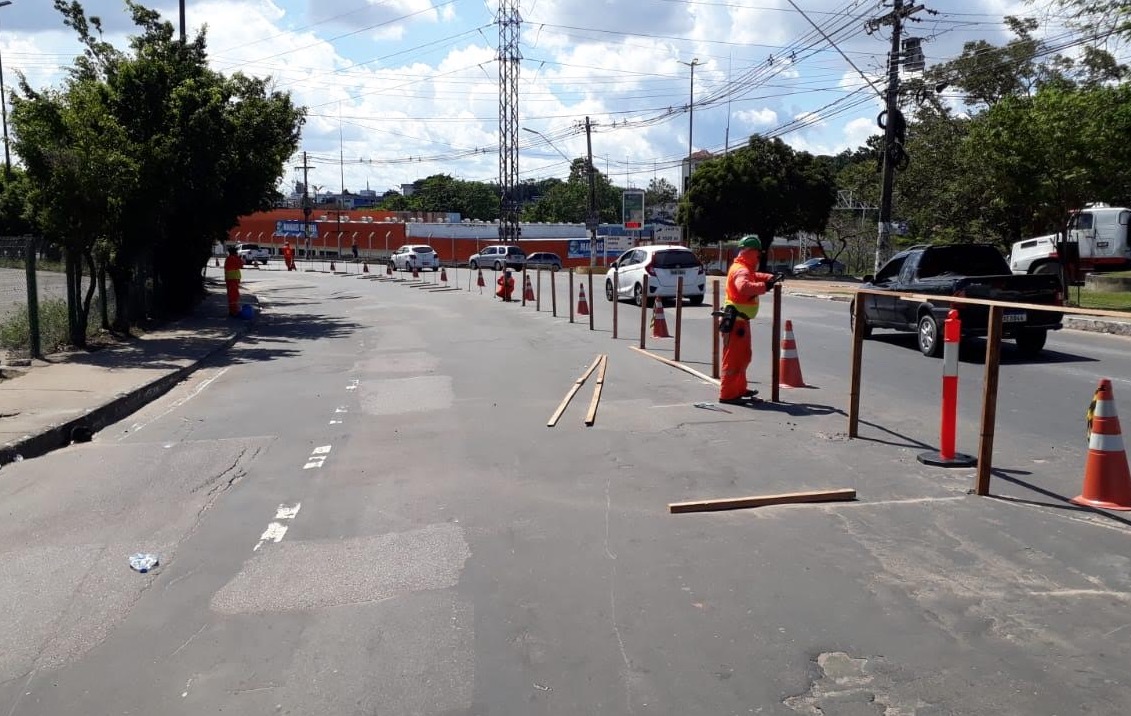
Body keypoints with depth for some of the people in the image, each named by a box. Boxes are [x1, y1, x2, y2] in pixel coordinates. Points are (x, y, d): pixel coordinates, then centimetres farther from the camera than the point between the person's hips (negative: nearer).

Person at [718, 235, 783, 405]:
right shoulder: (740, 270, -18)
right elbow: (745, 287, -38)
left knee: (743, 356, 20)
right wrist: (765, 286, -39)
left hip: (741, 321, 11)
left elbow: (754, 276, 32)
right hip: (735, 321, -11)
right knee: (733, 358, -8)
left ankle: (739, 389, 32)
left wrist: (771, 278, 14)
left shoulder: (745, 269, 16)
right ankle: (727, 394, -5)